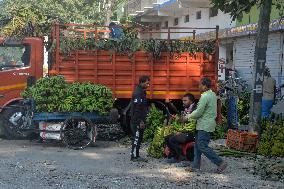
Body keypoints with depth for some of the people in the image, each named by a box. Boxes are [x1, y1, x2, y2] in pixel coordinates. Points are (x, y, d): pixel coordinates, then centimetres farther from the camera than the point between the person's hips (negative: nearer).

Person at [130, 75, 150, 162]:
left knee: (139, 138, 13)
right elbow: (136, 108, -22)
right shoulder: (138, 93, -17)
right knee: (136, 138, -5)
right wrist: (140, 121, -23)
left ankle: (136, 156, 19)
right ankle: (134, 156, 1)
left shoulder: (142, 92, 15)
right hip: (137, 121, -10)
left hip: (140, 120, 10)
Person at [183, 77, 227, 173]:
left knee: (202, 146, -7)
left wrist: (188, 116, -3)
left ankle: (220, 162, -5)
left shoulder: (205, 96, -19)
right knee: (197, 144, 14)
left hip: (205, 125, -10)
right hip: (207, 124, 10)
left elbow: (199, 112, -19)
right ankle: (195, 164, 18)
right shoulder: (213, 94, 11)